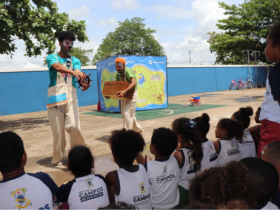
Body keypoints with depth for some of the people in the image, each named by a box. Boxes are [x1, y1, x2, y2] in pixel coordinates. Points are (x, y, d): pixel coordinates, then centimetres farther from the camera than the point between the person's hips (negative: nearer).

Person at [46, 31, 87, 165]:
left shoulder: (75, 60, 13)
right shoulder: (51, 57, 4)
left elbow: (78, 71, -9)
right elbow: (58, 67, -20)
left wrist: (83, 82, -33)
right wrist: (72, 72, -40)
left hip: (71, 97, 2)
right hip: (55, 97, -1)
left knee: (74, 125, -14)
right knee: (57, 130, 1)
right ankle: (59, 158, 16)